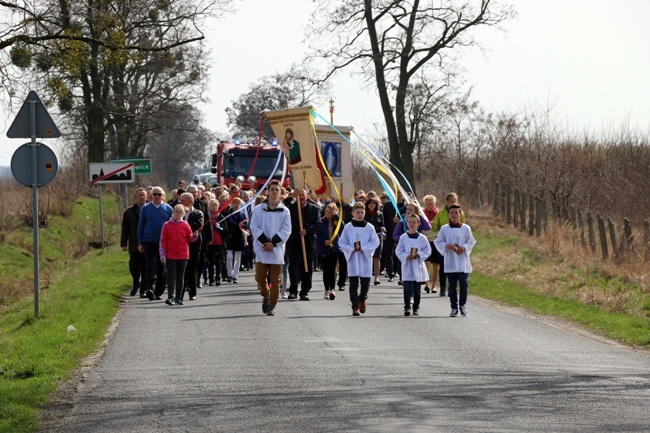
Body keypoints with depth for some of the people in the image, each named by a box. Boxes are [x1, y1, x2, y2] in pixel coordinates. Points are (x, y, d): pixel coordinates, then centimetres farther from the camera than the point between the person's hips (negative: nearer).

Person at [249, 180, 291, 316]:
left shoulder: (284, 211, 2)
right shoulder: (258, 209, 3)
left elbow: (286, 231, -1)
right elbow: (254, 227, 0)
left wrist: (273, 243, -12)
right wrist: (265, 242, -12)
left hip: (277, 249, 0)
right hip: (261, 249, 0)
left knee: (275, 279, -1)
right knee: (260, 277, 1)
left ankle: (272, 305, 6)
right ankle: (265, 296, 28)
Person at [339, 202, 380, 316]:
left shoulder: (369, 227, 1)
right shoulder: (348, 227, 1)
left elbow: (375, 241, 1)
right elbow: (342, 242, 3)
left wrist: (364, 249, -12)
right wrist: (351, 249, -11)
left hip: (365, 258, 1)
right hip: (352, 258, -1)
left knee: (365, 282, 5)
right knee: (353, 283, -3)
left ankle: (362, 299, 33)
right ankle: (355, 306, 0)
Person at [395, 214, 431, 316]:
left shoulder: (422, 238, 1)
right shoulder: (403, 237, 1)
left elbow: (427, 251, 3)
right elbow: (398, 251, 3)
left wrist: (418, 255, -12)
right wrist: (406, 256, -13)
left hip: (418, 266, 1)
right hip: (407, 265, -1)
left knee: (416, 289, 7)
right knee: (407, 288, -9)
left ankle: (416, 308, 15)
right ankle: (407, 307, -8)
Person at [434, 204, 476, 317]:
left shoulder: (466, 228, 3)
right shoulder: (444, 229, 3)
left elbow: (471, 242, 5)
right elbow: (438, 242, 5)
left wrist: (464, 248, -13)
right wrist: (447, 246, -13)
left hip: (462, 261, -1)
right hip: (450, 261, 1)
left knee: (464, 283, -6)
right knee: (452, 285, 3)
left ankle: (463, 305, 12)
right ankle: (454, 308, 10)